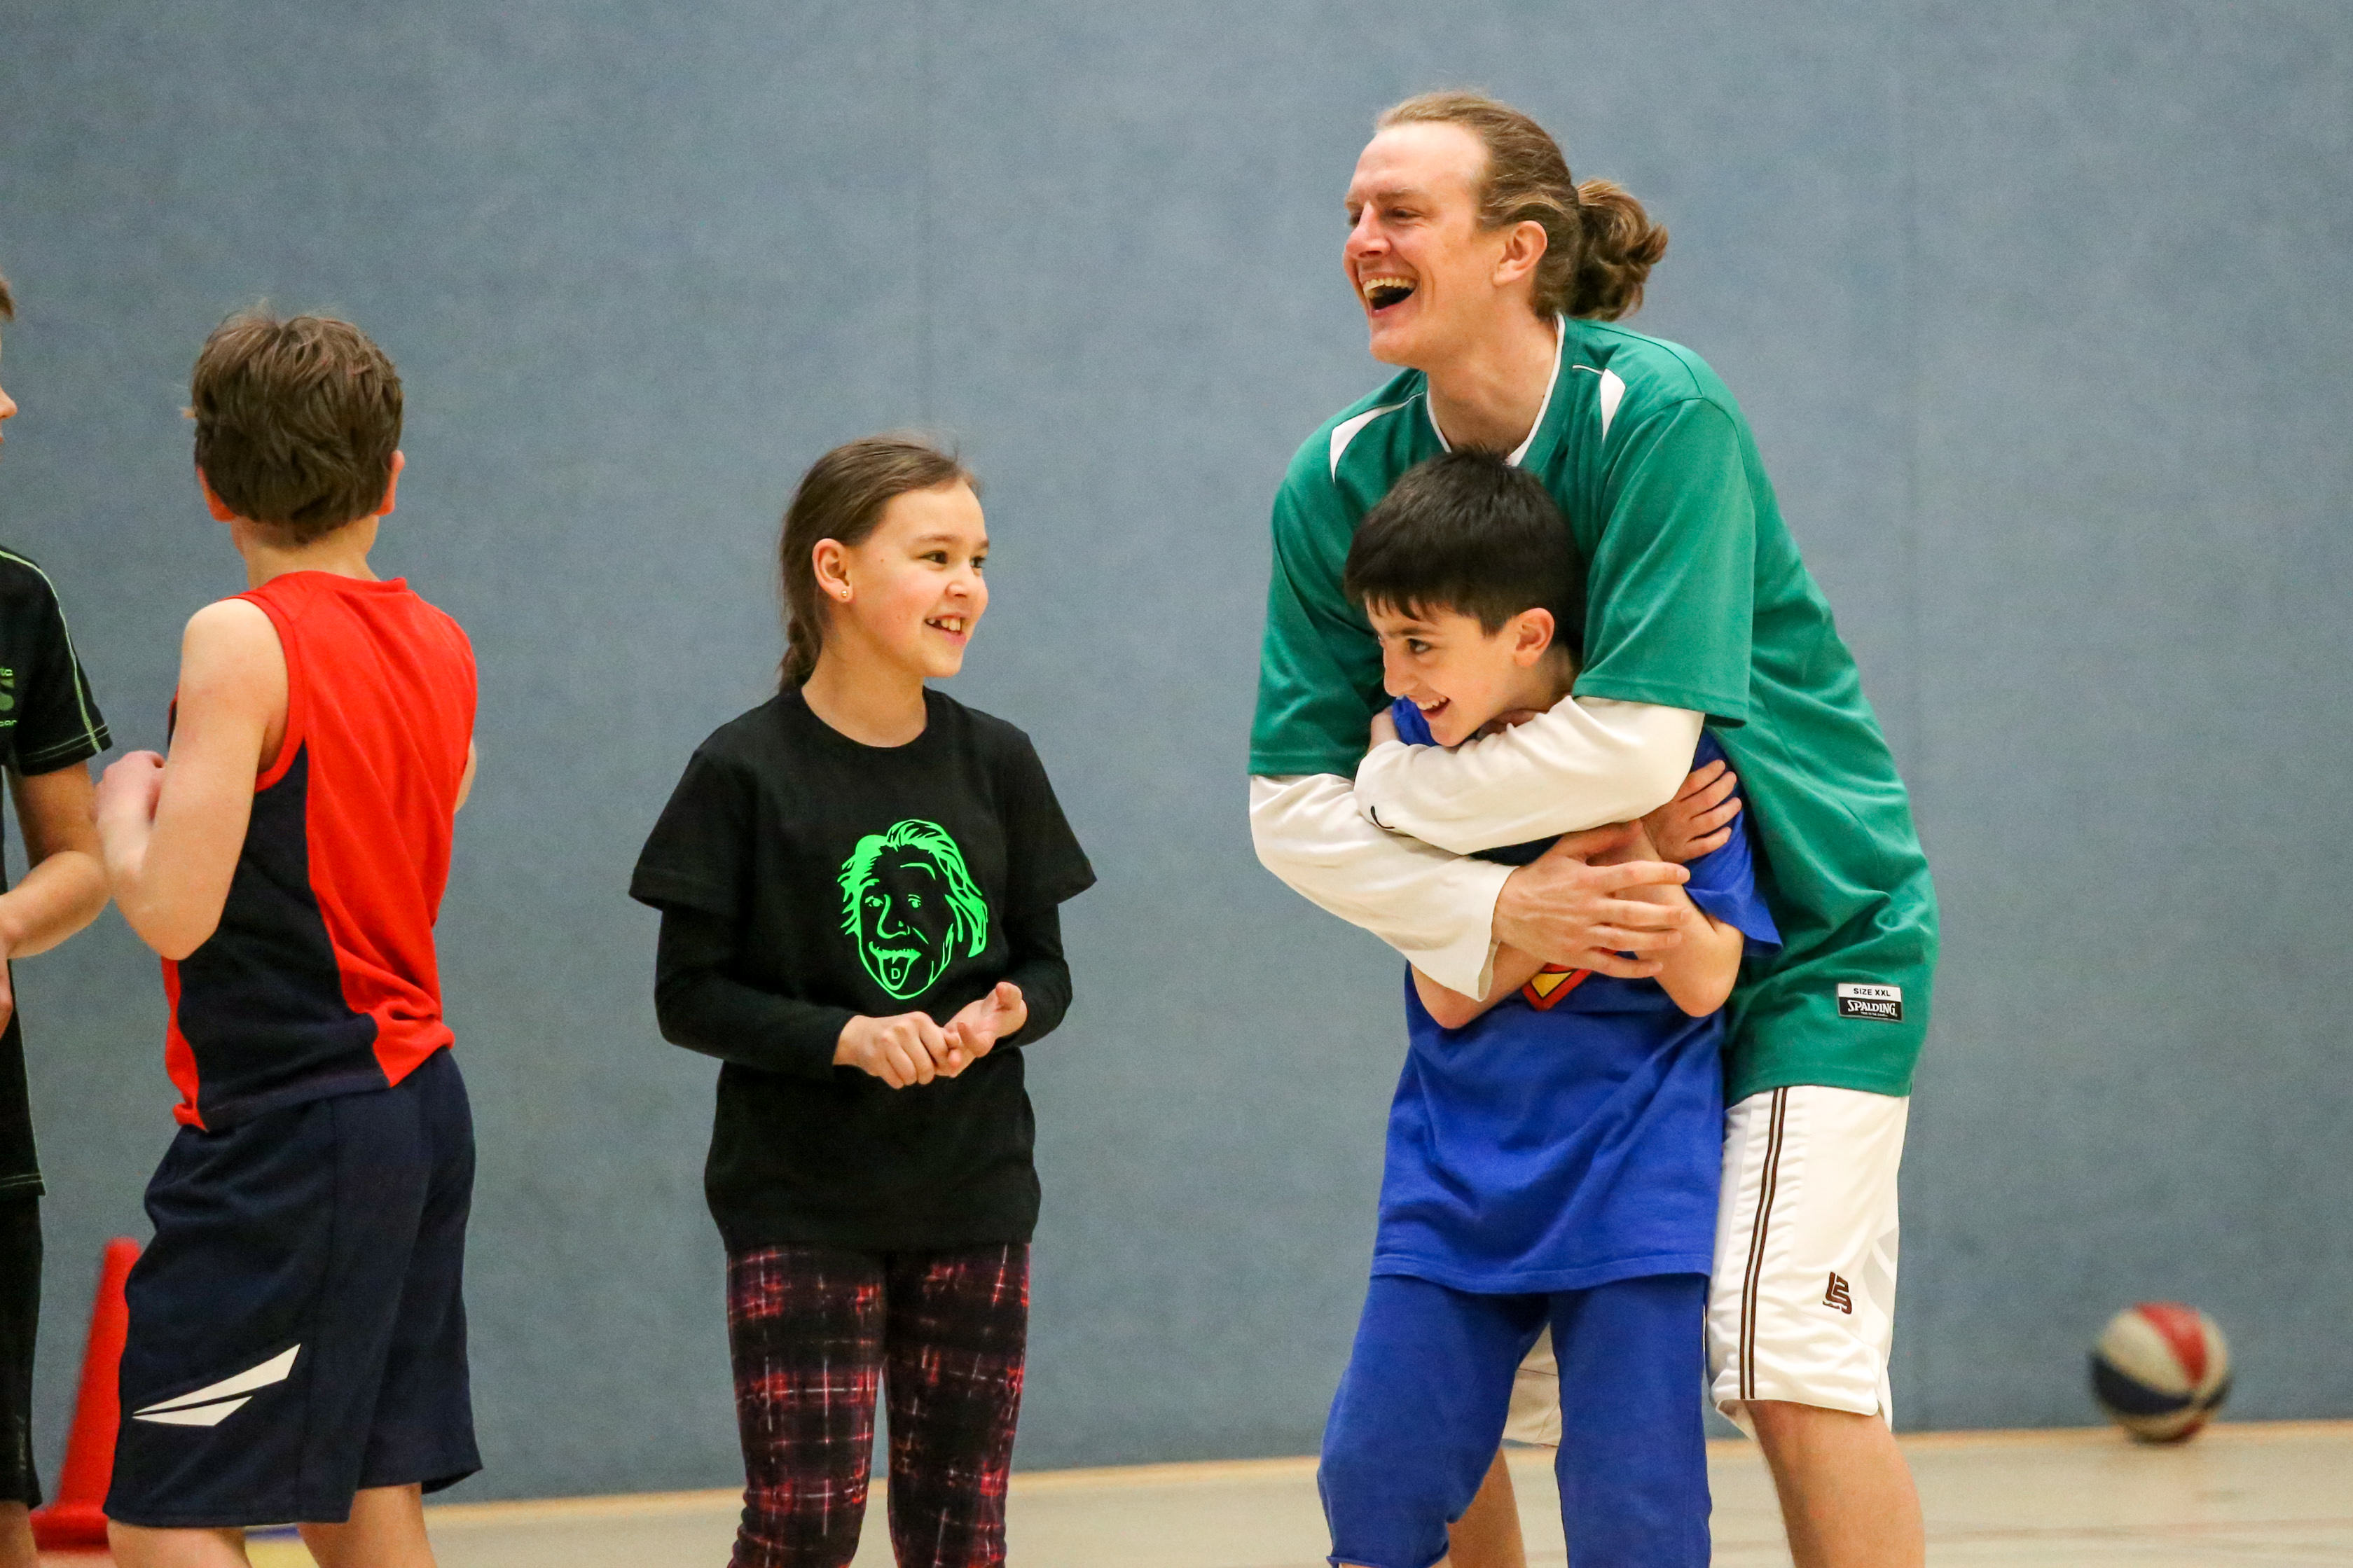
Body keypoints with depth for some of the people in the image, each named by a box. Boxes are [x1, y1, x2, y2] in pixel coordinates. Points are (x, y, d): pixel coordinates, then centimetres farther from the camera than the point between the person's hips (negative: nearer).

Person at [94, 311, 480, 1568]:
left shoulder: (242, 641, -13)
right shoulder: (441, 648, 10)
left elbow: (175, 908, -17)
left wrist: (127, 806, 2)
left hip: (284, 1123, -8)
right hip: (419, 1098, 8)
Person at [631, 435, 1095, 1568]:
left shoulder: (996, 764, 5)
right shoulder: (746, 771, -7)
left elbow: (1047, 967, 10)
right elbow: (689, 996, -6)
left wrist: (1008, 1011, -13)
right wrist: (847, 1038, -21)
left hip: (974, 1196, 4)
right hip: (802, 1198, -4)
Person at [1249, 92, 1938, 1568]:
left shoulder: (1658, 415, -22)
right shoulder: (1341, 481, -7)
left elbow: (1636, 742, -30)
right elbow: (1291, 807, -8)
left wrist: (1388, 790, -16)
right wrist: (1493, 912, -24)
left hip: (1807, 929, -5)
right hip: (1557, 957, 6)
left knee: (1790, 1358, -17)